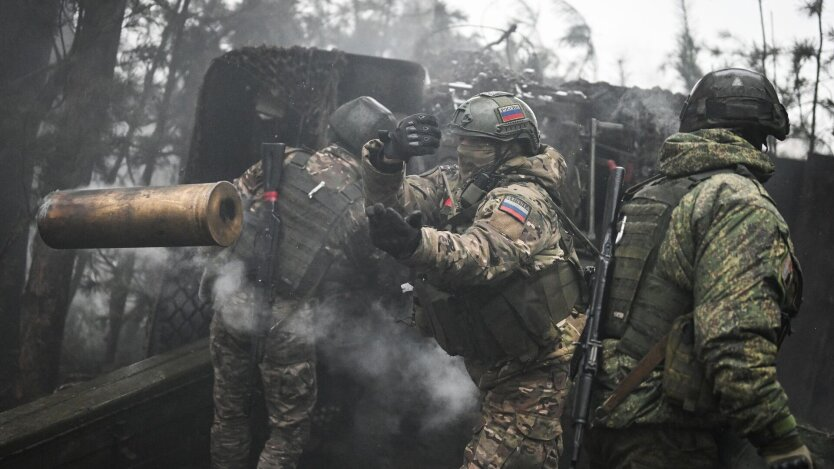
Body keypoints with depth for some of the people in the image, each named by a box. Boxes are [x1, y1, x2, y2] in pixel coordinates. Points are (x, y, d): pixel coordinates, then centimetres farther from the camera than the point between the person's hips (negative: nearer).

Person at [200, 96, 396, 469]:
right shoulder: (360, 209, -9)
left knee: (230, 412, 21)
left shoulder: (285, 161, -3)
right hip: (284, 327, -4)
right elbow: (367, 275, 3)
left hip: (231, 301, 4)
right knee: (288, 430, 14)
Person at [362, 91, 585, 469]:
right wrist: (389, 157, -26)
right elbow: (392, 200, -4)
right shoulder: (455, 183, 5)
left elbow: (482, 255, -42)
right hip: (493, 366, 9)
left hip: (530, 376, -9)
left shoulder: (521, 198, -22)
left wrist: (414, 242, -60)